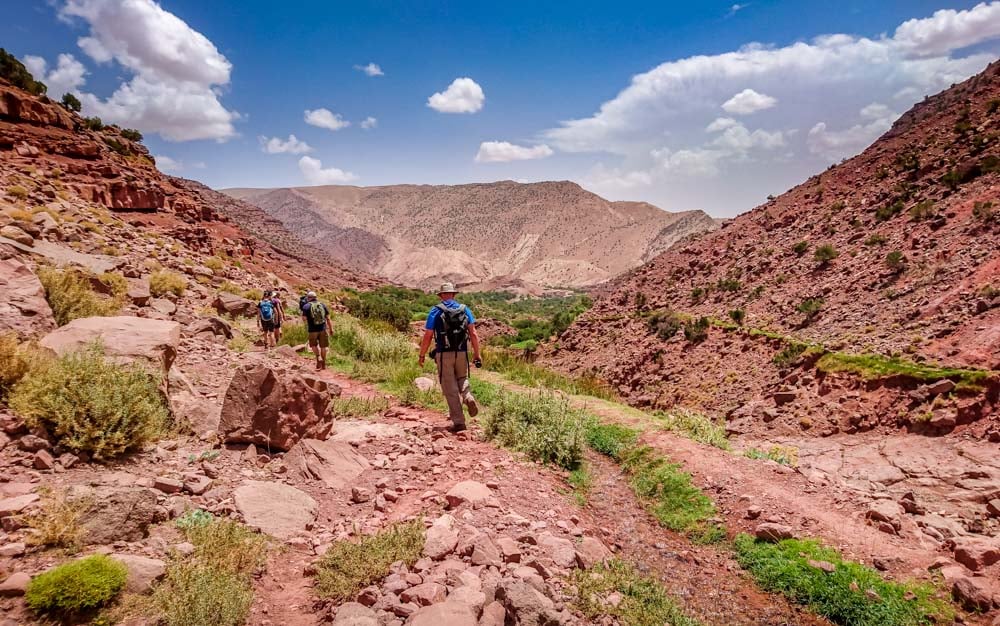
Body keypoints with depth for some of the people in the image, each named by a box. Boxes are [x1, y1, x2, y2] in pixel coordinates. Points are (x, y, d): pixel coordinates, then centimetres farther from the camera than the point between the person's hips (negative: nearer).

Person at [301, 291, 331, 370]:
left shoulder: (306, 306, -1)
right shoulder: (323, 305, 8)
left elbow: (304, 318, -7)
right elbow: (328, 318, 6)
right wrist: (330, 329, 10)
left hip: (313, 330, -2)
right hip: (323, 329, 2)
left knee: (314, 345, 18)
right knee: (323, 346, 11)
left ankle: (318, 357, -4)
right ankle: (323, 364, 17)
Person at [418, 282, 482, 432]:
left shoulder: (435, 311, -2)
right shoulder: (464, 309, 4)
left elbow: (427, 336, -5)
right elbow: (473, 334, -1)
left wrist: (422, 355, 6)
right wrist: (477, 354, 4)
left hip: (444, 354, -2)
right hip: (462, 353, 2)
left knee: (450, 389, 5)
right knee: (462, 379, 25)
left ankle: (458, 421, 2)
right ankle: (469, 398, -5)